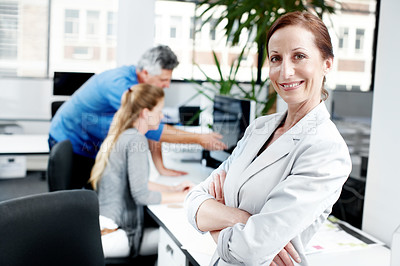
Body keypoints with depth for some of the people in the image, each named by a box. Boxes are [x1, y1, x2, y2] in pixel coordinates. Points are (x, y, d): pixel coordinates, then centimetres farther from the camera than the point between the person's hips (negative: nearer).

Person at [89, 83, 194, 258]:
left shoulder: (120, 136, 12)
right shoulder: (136, 140, -17)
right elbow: (141, 194, -21)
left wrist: (171, 189, 17)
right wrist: (181, 196, -9)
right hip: (111, 235, -10)